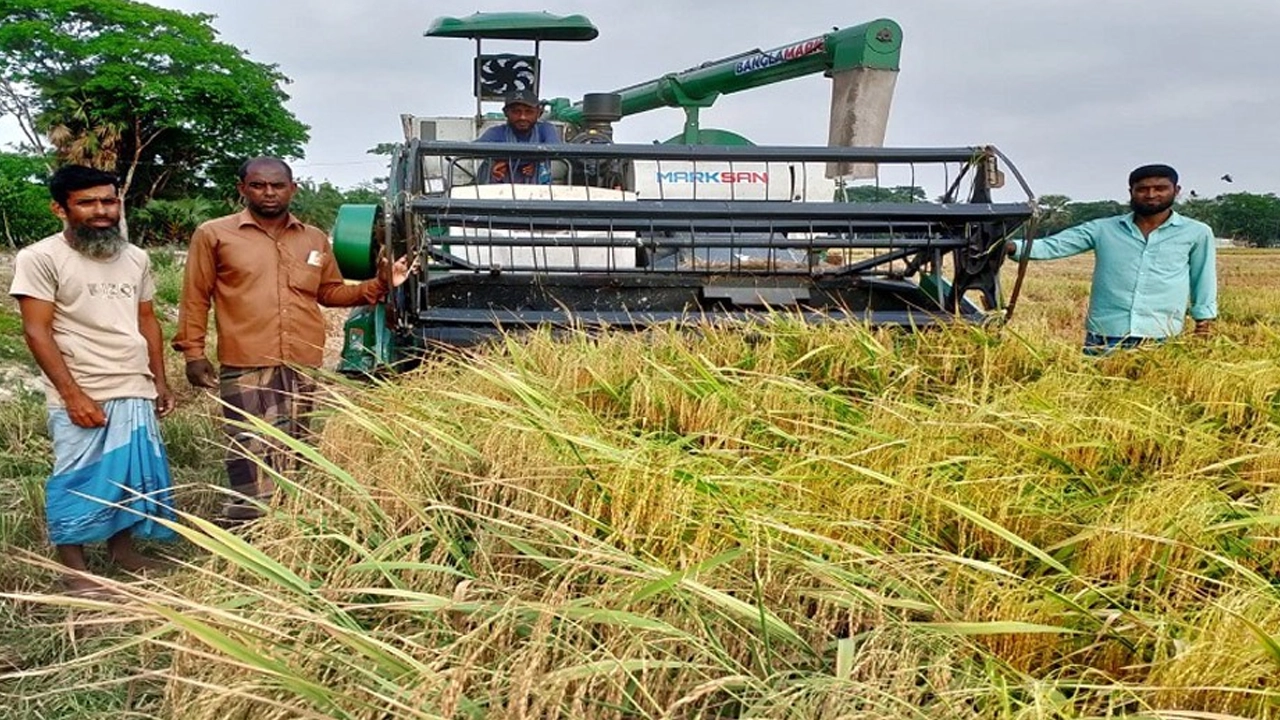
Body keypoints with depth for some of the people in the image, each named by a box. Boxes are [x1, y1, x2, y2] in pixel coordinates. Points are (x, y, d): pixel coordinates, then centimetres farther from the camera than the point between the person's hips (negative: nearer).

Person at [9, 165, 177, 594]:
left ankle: (122, 549, 27)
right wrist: (72, 394, -16)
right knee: (78, 482, 2)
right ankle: (74, 569, 14)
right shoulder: (40, 258, -7)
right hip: (81, 398, -5)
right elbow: (37, 332, -11)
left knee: (134, 476, 10)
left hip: (135, 393, 5)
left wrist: (160, 381, 13)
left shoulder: (135, 258, 10)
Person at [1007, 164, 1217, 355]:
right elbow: (1052, 245, 0)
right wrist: (1013, 246, -16)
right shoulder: (1102, 229, 5)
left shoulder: (1196, 233, 7)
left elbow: (1203, 281, 14)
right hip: (1103, 338, 0)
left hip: (1161, 342, 0)